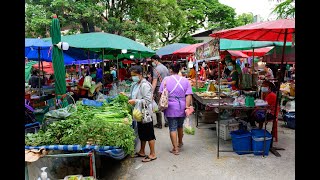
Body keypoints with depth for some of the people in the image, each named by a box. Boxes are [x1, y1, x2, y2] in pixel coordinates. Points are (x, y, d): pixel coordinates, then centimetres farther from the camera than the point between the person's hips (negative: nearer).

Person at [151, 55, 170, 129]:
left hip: (159, 89, -8)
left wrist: (152, 92, -25)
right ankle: (167, 122, 21)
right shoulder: (165, 68, 13)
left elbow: (155, 82, -21)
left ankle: (159, 124, 8)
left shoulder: (156, 69, -12)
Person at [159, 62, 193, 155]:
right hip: (182, 108, 3)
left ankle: (175, 148, 7)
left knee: (172, 128, 4)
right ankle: (180, 143, 42)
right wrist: (187, 106, -8)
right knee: (180, 126, 22)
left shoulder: (166, 80, -5)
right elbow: (189, 95, -7)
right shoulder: (185, 80, 1)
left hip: (171, 108, -3)